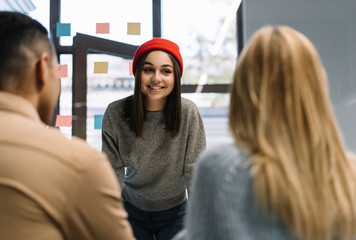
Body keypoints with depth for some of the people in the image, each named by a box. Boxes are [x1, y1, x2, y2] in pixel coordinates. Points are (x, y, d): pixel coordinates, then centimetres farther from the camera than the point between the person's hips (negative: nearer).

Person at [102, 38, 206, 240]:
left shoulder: (188, 112, -19)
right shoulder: (115, 114, -16)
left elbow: (194, 170, -16)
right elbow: (114, 170, -9)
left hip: (174, 212, -1)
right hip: (131, 210, 1)